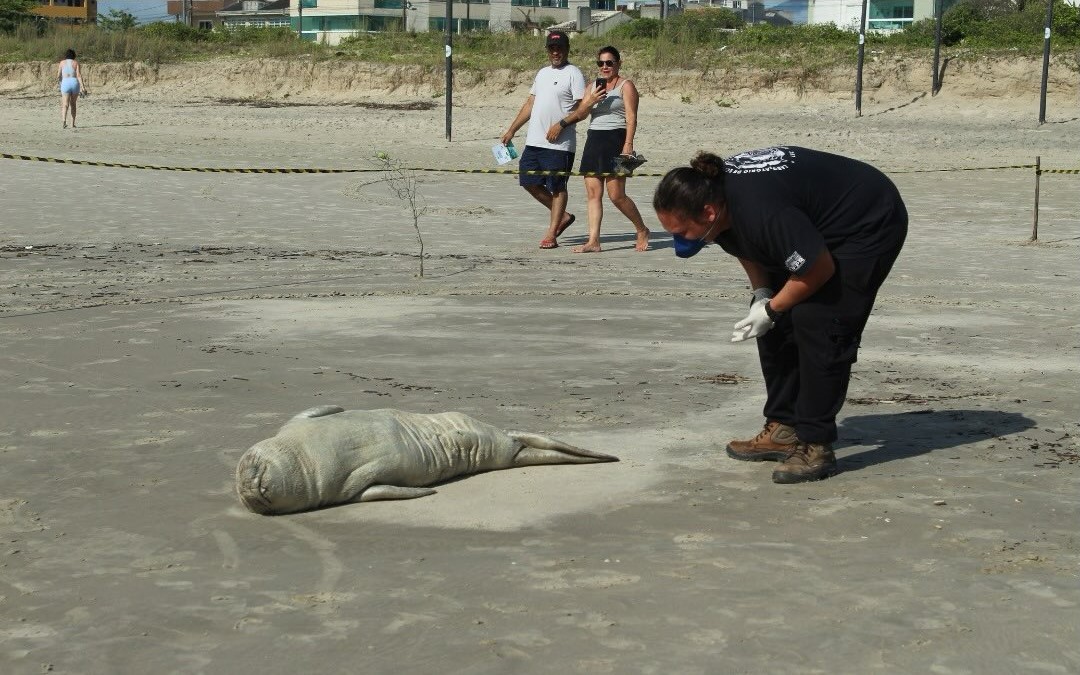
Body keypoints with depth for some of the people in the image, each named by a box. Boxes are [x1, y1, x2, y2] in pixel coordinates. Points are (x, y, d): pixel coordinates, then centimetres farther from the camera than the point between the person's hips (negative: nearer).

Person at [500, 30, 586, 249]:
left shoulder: (573, 74, -5)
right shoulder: (543, 73, 18)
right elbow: (530, 104, 22)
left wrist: (561, 124, -22)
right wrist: (512, 130, 17)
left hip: (560, 144, -8)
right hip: (534, 141, 8)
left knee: (557, 187, -1)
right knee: (529, 182, 8)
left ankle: (551, 235, 4)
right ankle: (562, 216, 22)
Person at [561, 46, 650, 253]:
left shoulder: (626, 86, 0)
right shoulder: (594, 87, 19)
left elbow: (631, 117, -8)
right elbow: (579, 114, 13)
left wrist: (628, 144, -19)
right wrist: (591, 101, -7)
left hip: (615, 140, -6)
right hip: (593, 141, 7)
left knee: (616, 195, -9)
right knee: (593, 193, -1)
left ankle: (642, 230, 11)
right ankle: (593, 241, -2)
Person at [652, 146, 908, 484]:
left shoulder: (762, 210, -39)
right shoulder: (719, 192, -11)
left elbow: (820, 270, -29)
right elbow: (747, 249, 9)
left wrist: (771, 309, -16)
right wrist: (761, 294, -7)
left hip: (871, 225, -10)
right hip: (816, 226, 10)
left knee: (817, 322, -20)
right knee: (778, 324, 4)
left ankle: (815, 446, -15)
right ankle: (784, 429, 13)